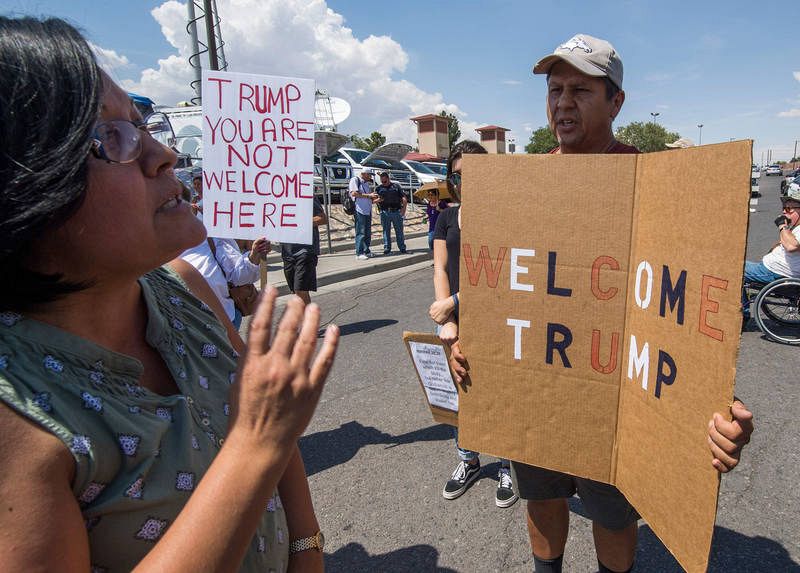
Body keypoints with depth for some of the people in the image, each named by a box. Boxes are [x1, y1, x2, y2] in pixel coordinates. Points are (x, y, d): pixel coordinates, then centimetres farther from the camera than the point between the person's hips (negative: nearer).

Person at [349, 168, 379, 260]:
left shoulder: (366, 183, 23)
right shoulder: (355, 180, -1)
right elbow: (354, 193, -15)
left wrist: (377, 199, 7)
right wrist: (368, 195, -15)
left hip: (368, 211, 8)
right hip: (359, 211, -8)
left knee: (368, 233, 8)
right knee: (360, 233, -8)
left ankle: (366, 251, 15)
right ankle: (359, 253, -5)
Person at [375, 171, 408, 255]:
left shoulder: (396, 186, 11)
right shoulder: (379, 188, 13)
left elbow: (404, 198, 7)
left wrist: (404, 208, -7)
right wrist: (378, 200, -15)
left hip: (396, 211, -1)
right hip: (385, 212, 1)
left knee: (399, 230, 2)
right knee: (386, 231, 3)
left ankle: (402, 248, 8)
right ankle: (387, 248, 9)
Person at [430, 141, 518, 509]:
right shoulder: (447, 218, 8)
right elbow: (440, 270, 2)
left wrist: (453, 302, -17)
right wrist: (448, 323, -9)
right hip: (453, 319, 4)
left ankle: (508, 469, 27)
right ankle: (468, 462, 35)